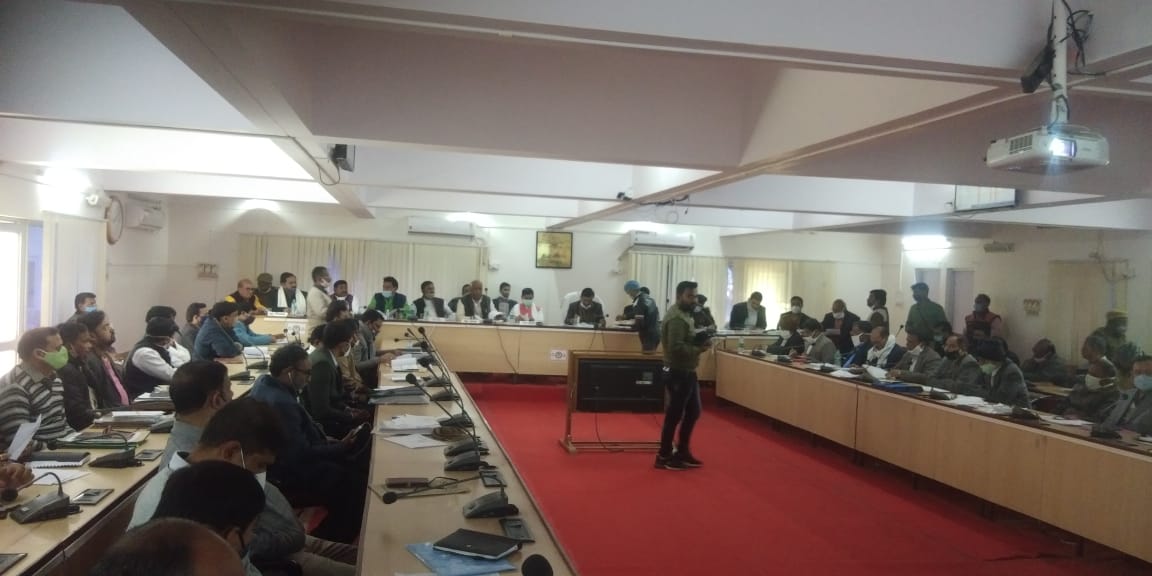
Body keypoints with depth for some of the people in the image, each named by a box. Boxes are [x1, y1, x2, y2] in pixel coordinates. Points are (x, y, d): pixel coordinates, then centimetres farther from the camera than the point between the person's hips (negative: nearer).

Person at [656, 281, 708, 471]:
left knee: (693, 412, 17)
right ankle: (664, 457, 11)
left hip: (687, 372, 10)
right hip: (678, 373, -10)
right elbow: (676, 347, -29)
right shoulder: (676, 318, -19)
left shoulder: (684, 315, 15)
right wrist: (699, 349, -19)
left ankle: (682, 452, 28)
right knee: (674, 415, -1)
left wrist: (701, 342, -3)